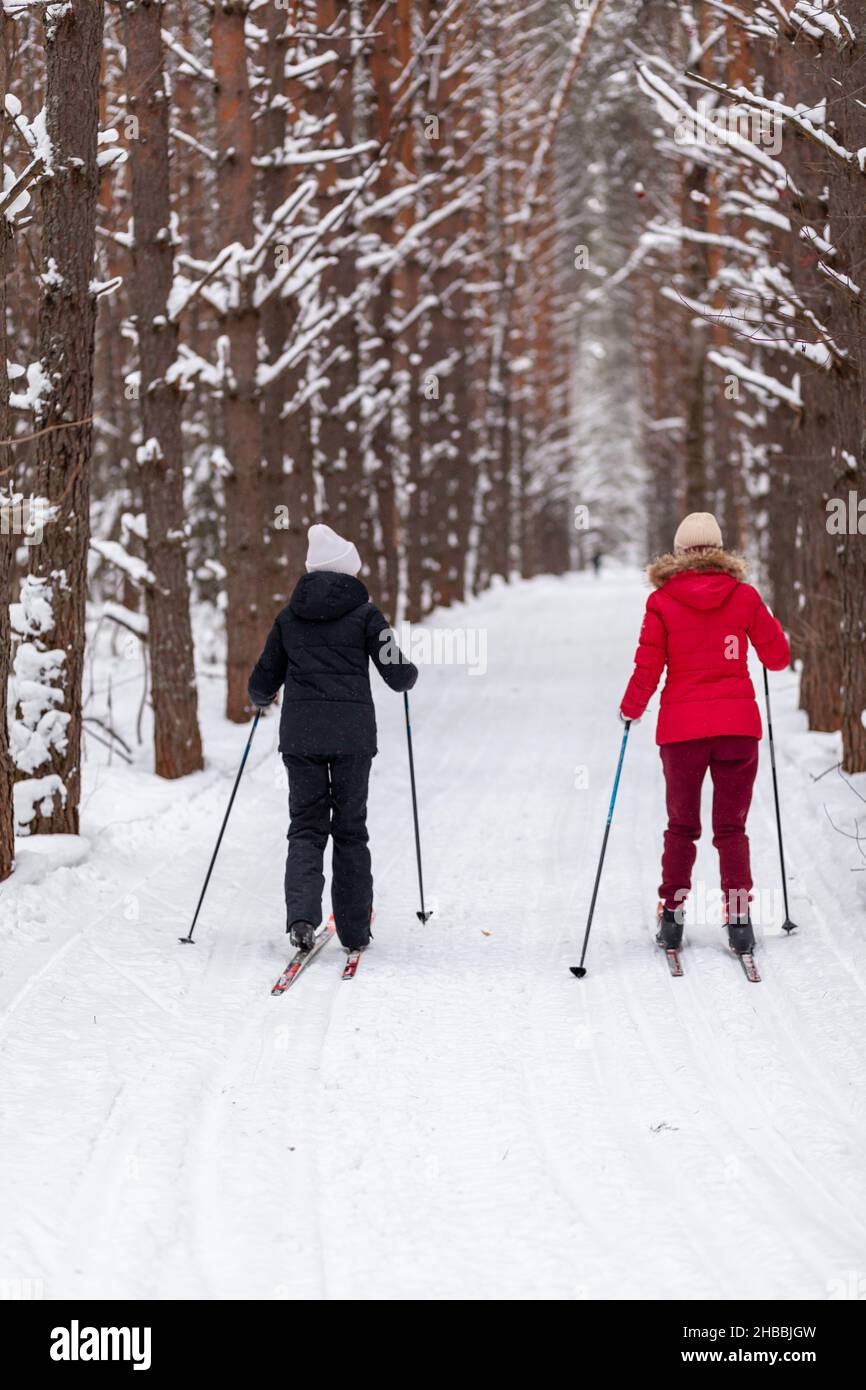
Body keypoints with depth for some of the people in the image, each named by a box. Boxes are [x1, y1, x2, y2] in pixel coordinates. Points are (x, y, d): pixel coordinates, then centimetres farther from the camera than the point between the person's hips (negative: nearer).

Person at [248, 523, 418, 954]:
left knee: (306, 827, 7)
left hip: (299, 735, 2)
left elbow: (262, 686, 14)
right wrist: (411, 672, 22)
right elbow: (399, 677, -1)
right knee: (350, 830, 9)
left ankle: (302, 915, -16)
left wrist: (262, 699, 37)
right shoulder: (363, 612, 0)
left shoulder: (288, 616, 9)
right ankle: (354, 932, 13)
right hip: (353, 735, -2)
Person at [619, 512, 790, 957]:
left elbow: (647, 670, -5)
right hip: (738, 724, 0)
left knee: (681, 826, 15)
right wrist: (769, 623, 26)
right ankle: (739, 919, -1)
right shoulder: (744, 597, -1)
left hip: (681, 728, 0)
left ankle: (671, 915, 12)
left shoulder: (662, 602, -4)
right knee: (731, 826, 9)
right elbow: (777, 657, 5)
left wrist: (631, 709, 14)